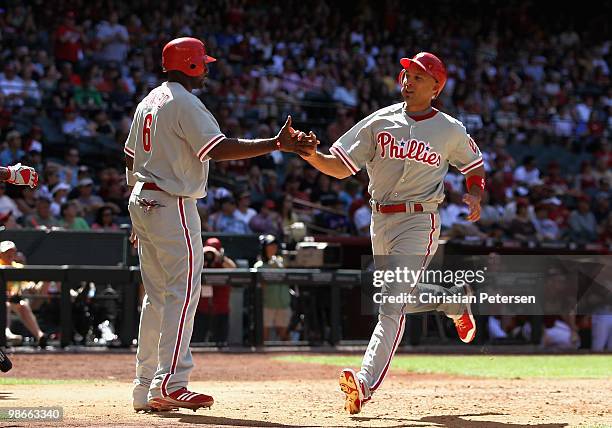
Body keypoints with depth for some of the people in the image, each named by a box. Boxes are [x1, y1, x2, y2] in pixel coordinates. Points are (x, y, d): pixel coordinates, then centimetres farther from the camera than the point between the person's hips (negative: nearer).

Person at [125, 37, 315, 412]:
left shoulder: (148, 102, 16)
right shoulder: (185, 104, -12)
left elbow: (131, 160, 20)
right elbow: (218, 149, -24)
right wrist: (276, 144, -27)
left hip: (142, 202, 10)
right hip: (173, 206, -10)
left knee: (157, 295, 12)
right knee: (184, 291, -11)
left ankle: (147, 389, 12)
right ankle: (170, 383, -19)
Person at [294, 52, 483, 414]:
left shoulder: (451, 130, 0)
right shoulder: (380, 121, 3)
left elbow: (475, 165, 15)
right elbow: (340, 167, -1)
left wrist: (476, 197, -5)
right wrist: (309, 154, -19)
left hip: (419, 221, -5)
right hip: (381, 221, 5)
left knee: (392, 303, -18)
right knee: (396, 298, 19)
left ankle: (366, 383, -28)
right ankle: (455, 301, 48)